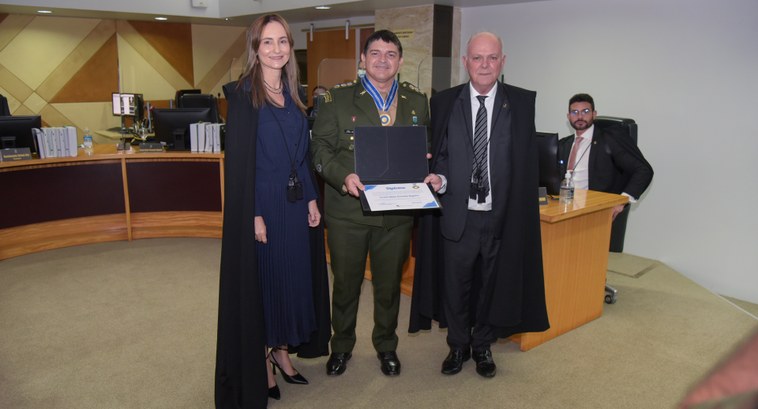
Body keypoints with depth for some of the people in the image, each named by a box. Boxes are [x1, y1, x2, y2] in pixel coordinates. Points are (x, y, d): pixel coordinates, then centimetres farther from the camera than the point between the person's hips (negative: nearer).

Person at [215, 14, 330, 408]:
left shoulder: (293, 95, 10)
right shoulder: (242, 94, -9)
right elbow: (238, 159, -14)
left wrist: (311, 199, 5)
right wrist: (254, 214, -18)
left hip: (295, 204, 6)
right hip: (261, 204, -6)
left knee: (295, 277, 13)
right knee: (261, 281, 5)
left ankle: (282, 350, 31)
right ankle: (260, 362, 23)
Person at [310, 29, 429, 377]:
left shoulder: (417, 102, 8)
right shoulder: (337, 98, -1)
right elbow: (321, 147, -6)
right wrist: (344, 177, -22)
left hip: (397, 212, 2)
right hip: (348, 209, -2)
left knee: (389, 284, 16)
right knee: (345, 283, 14)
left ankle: (386, 346, 39)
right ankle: (341, 346, 36)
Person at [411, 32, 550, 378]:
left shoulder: (522, 102, -1)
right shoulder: (443, 102, 1)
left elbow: (527, 160, -2)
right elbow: (438, 154, 4)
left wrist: (520, 211, -8)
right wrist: (439, 178, -17)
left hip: (502, 216, 0)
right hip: (457, 215, 0)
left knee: (493, 285, 15)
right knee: (455, 285, 12)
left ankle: (483, 346, 37)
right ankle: (458, 345, 35)